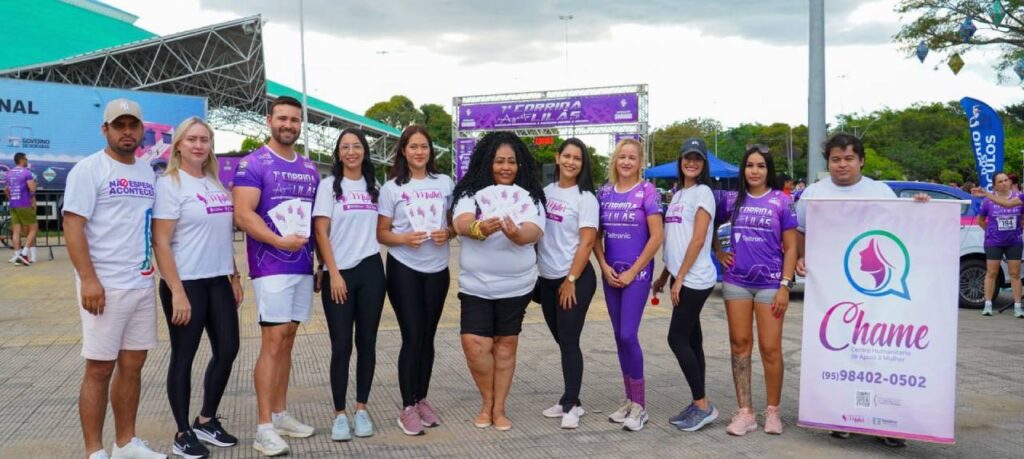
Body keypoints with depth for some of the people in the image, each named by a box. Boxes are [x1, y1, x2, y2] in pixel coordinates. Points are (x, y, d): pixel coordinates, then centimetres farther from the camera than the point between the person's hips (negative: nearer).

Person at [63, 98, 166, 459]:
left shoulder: (147, 172, 14)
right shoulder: (89, 169, -6)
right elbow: (73, 226, -12)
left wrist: (155, 273, 13)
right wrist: (88, 279, -20)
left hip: (143, 284, 7)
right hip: (105, 286, -6)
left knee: (133, 364, 11)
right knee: (100, 368, -1)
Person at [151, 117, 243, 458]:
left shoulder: (216, 183, 12)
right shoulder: (170, 184, -9)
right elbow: (161, 242, -14)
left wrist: (235, 277, 14)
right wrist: (177, 292, -18)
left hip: (219, 282, 7)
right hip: (186, 284, -7)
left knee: (227, 350, 9)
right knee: (184, 357, 3)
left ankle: (206, 421, 27)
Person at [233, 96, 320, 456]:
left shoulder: (309, 168, 14)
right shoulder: (253, 164, -5)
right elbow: (243, 215, -15)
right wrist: (280, 241, -25)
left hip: (303, 267, 6)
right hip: (271, 268, -6)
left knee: (287, 341, 11)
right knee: (272, 342, -8)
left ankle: (280, 415, 20)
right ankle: (264, 428, -4)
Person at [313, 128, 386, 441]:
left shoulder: (373, 186, 11)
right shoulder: (329, 185, 1)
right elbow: (321, 232, -5)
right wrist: (333, 273, -11)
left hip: (371, 271, 3)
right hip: (338, 273, -3)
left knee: (367, 342, 6)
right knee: (341, 345, -2)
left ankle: (361, 409, 17)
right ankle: (340, 414, 7)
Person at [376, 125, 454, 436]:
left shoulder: (444, 183, 5)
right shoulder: (391, 188, -2)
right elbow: (381, 234, -1)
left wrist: (447, 233, -9)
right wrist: (404, 238, -20)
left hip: (437, 269, 3)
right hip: (404, 269, -3)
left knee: (428, 337, 10)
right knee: (412, 337, -5)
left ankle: (422, 399, 23)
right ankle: (408, 408, 5)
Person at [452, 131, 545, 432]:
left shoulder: (529, 195, 0)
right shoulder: (471, 191, 0)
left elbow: (534, 232, -14)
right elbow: (461, 224, -17)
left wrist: (516, 233, -37)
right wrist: (479, 229, -39)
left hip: (515, 285, 1)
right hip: (475, 285, 0)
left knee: (505, 345, 8)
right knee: (475, 345, -8)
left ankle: (499, 408, 22)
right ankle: (487, 402, 17)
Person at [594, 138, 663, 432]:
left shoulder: (646, 191, -6)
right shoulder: (605, 192, 7)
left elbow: (657, 236, -11)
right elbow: (596, 235, 10)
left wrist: (633, 271, -12)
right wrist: (604, 267, -3)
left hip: (637, 272, -5)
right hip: (611, 273, 5)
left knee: (628, 336, -10)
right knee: (619, 337, 8)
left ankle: (640, 405, 3)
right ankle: (630, 400, 20)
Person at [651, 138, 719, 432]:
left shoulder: (703, 193, -8)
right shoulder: (679, 194, 16)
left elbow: (698, 240, -15)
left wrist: (679, 279, -15)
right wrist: (664, 276, 16)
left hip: (695, 279, -8)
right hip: (681, 278, 8)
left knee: (677, 339, -8)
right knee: (691, 339, 10)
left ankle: (703, 405, 1)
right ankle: (698, 404, 16)